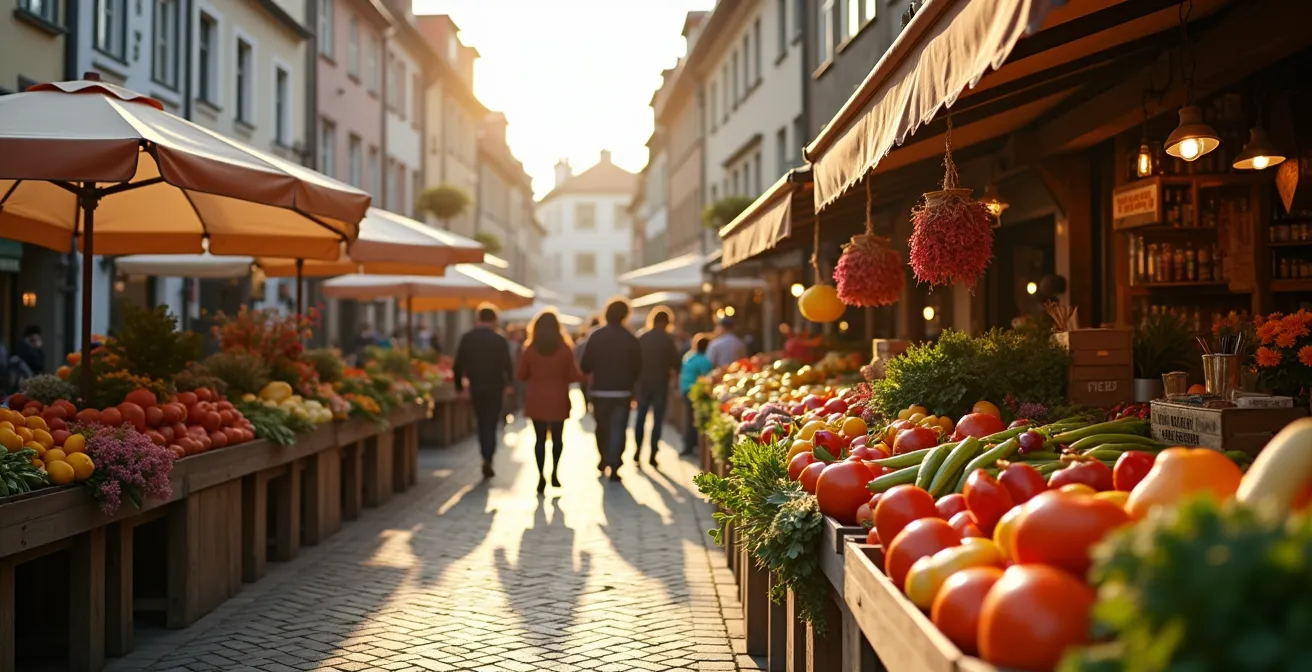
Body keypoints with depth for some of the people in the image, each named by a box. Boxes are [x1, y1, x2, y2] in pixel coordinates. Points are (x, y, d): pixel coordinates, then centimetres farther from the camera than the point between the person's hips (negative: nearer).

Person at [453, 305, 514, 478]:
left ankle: (487, 458, 21)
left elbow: (458, 366, -1)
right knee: (491, 425, 2)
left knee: (482, 424, 17)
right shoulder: (499, 340, -9)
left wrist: (459, 386, 8)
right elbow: (507, 366, -9)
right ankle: (487, 460, -11)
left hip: (475, 388, 3)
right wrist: (508, 384, 7)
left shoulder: (467, 339, -1)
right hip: (494, 388, -3)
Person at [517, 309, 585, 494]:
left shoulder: (529, 350, -5)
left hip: (536, 401, 0)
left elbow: (522, 375, 2)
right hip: (558, 400, 0)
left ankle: (541, 477, -2)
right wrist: (582, 375, 16)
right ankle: (555, 473, 11)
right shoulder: (565, 349, -8)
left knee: (540, 439, 4)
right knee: (557, 437, 14)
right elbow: (573, 376, -5)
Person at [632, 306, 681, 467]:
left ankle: (637, 451, 12)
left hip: (643, 382, 3)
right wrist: (670, 368, 12)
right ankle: (652, 455, 0)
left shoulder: (641, 338, -1)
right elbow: (675, 362, -9)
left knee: (641, 417, 14)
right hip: (660, 383, -3)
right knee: (657, 419, 3)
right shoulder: (668, 340, -10)